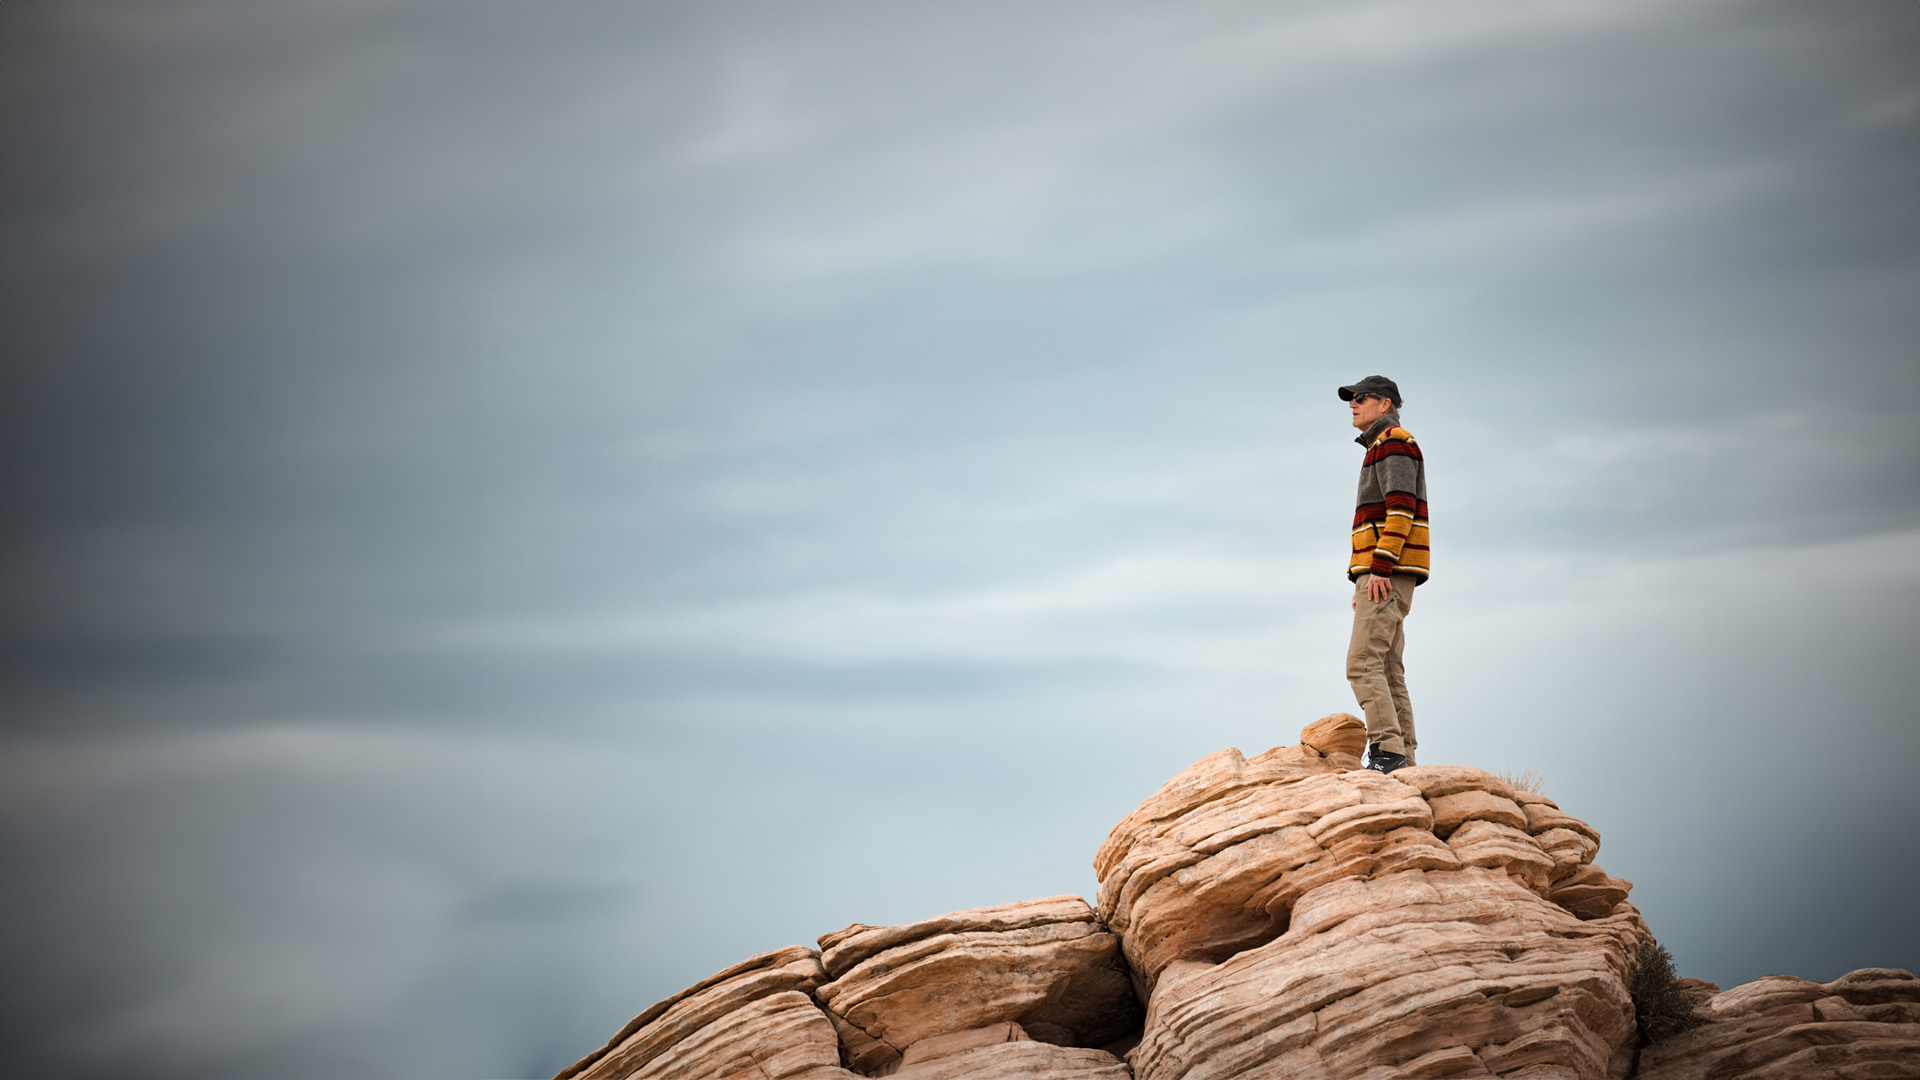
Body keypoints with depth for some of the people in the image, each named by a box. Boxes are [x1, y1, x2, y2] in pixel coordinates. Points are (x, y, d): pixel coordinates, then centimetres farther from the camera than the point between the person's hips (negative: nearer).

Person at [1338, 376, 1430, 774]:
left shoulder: (1394, 442, -5)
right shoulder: (1380, 448, 27)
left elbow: (1400, 508, -17)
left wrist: (1380, 568, -24)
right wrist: (1364, 582, 22)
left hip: (1387, 574, -11)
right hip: (1383, 577, 11)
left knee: (1363, 663, -17)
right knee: (1387, 671, 6)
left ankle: (1388, 750, -24)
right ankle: (1403, 760, 4)